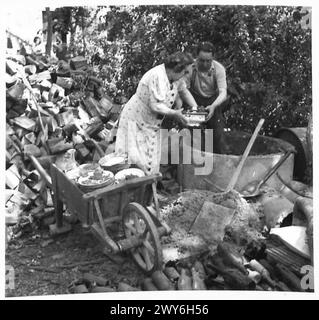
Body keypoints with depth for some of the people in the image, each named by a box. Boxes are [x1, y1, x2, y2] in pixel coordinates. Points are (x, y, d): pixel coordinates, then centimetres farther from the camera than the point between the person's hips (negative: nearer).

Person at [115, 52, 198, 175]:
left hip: (151, 123, 9)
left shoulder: (175, 76, -1)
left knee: (152, 160, 9)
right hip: (136, 120, -8)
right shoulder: (158, 76, -28)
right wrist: (174, 113, -28)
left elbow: (184, 91, 16)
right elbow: (155, 105, -31)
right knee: (136, 159, -9)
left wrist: (196, 109, 8)